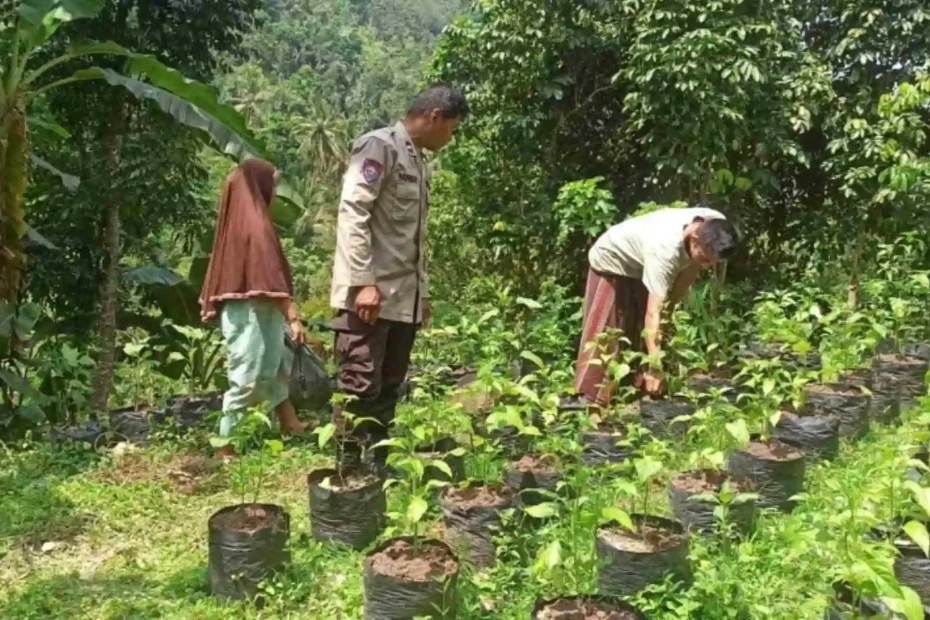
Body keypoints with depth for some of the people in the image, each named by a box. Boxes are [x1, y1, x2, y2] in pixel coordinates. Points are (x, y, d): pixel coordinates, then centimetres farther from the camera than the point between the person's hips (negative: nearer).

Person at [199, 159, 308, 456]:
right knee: (247, 379, -2)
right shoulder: (255, 222, -16)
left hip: (244, 310, 10)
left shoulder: (238, 220, 11)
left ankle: (291, 427, 30)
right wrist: (293, 316, -21)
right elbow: (270, 275, -22)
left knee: (277, 369, 20)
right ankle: (225, 447, 5)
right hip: (254, 312, -10)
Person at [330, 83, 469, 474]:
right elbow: (352, 213, -14)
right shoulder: (379, 146, -5)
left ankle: (378, 467, 17)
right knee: (359, 387, -5)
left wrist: (422, 291, 19)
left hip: (404, 298, 8)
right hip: (369, 293, -8)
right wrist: (363, 281, -20)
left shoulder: (419, 162, 20)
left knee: (387, 389, 10)